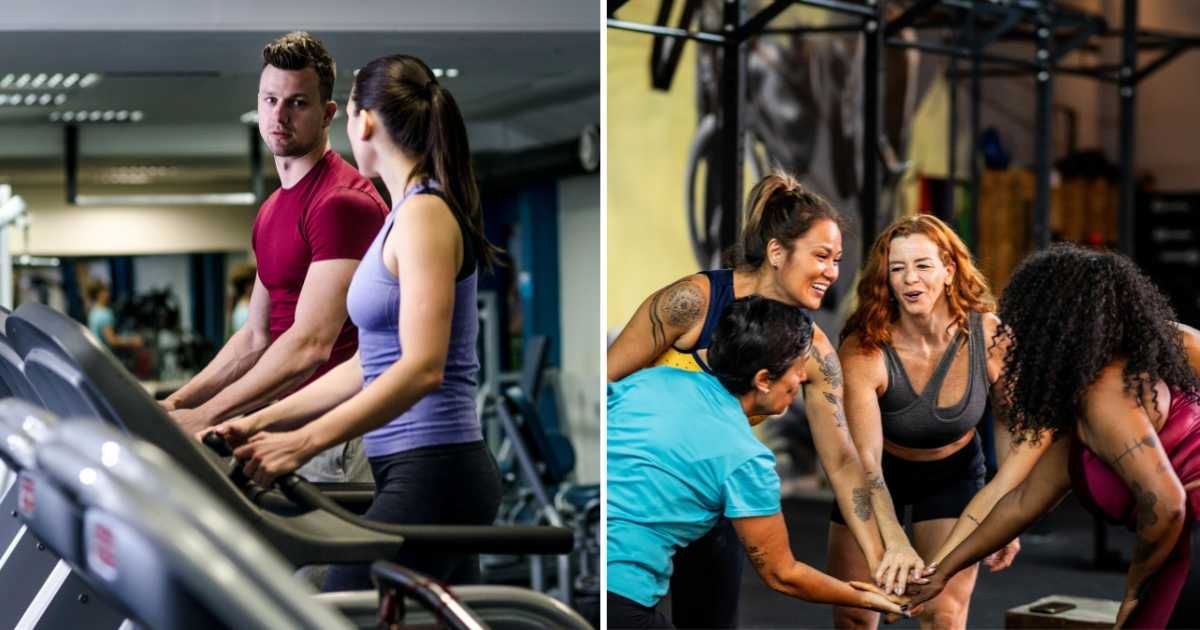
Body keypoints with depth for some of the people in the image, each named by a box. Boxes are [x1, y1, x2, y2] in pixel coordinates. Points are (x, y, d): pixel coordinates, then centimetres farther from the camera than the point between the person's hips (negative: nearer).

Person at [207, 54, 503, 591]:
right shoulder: (411, 213, 16)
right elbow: (371, 365, 19)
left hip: (433, 475, -10)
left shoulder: (423, 214, -13)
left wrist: (303, 443, -28)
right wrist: (263, 421, 16)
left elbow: (421, 368, -24)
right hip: (429, 473, 10)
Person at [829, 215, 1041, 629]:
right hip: (881, 476, 0)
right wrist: (894, 543, -50)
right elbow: (865, 460, -36)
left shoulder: (990, 336, -24)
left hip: (953, 474, 1)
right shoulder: (863, 351, -30)